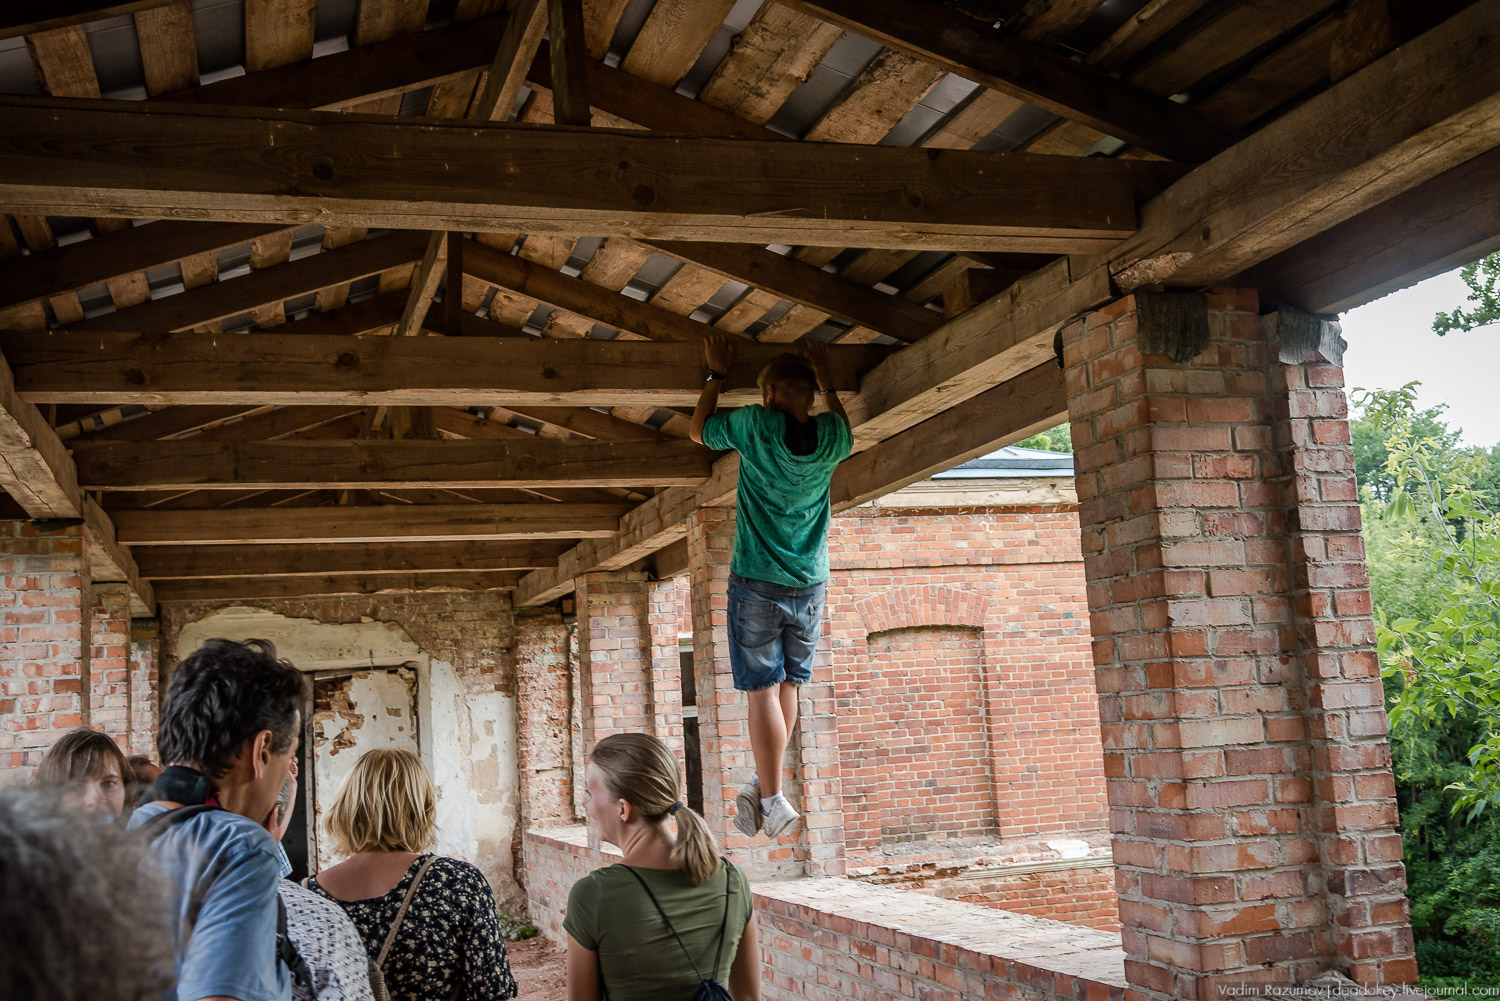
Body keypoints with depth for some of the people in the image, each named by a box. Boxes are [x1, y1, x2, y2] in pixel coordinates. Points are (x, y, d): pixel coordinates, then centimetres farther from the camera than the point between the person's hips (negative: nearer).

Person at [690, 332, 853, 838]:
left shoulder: (755, 426, -11)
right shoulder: (829, 437, -1)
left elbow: (698, 430, 9)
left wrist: (716, 376, 19)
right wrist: (827, 383, 30)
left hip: (758, 583, -4)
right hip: (810, 586, 4)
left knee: (763, 689, -2)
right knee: (788, 686, 13)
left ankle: (773, 798, -4)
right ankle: (762, 782, 18)